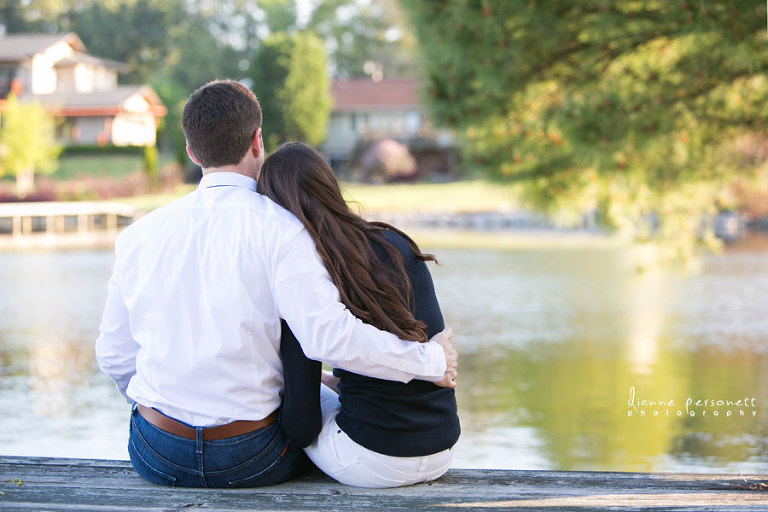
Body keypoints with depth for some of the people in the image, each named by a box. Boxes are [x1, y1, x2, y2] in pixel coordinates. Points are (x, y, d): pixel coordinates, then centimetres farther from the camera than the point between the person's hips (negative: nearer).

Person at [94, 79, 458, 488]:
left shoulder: (139, 235, 1)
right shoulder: (277, 229, -13)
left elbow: (114, 356, 8)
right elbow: (328, 336, -22)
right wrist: (430, 361, -10)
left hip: (155, 456, 4)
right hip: (248, 461, -3)